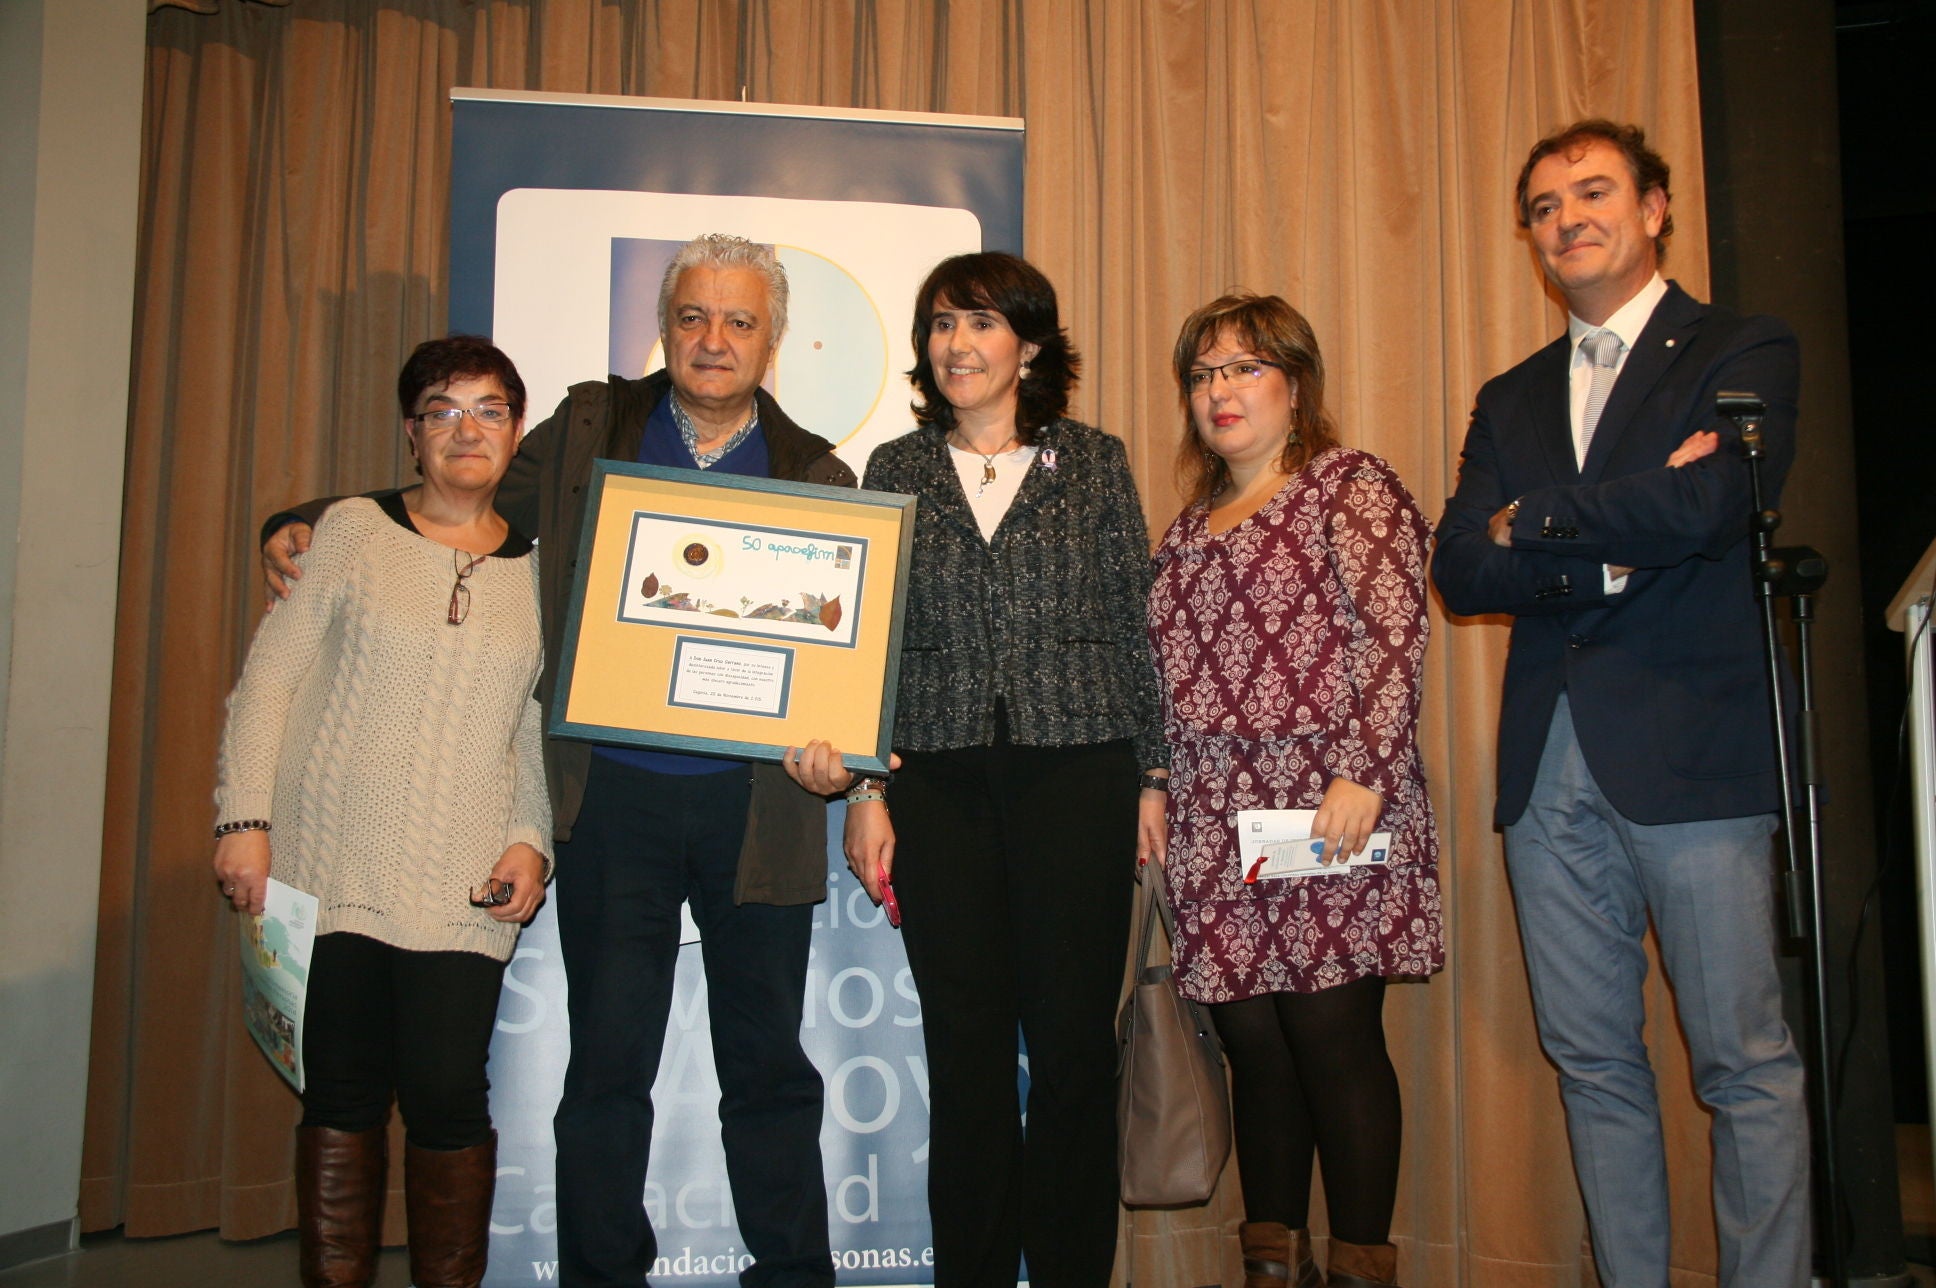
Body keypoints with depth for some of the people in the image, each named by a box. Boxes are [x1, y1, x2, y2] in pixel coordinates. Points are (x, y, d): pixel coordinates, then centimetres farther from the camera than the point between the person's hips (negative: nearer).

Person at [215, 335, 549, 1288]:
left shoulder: (538, 568, 9)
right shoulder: (356, 531, 4)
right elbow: (269, 675, 3)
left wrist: (530, 840, -1)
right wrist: (245, 817, -4)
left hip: (461, 885, 1)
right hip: (333, 867, 0)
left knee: (446, 1094, -5)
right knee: (341, 1092, 5)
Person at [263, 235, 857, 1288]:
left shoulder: (817, 473, 6)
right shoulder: (588, 430, 8)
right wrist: (305, 528, 3)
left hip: (755, 802, 0)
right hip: (614, 798, 0)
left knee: (767, 1062, 11)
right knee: (606, 1062, 8)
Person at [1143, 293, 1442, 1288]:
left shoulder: (1353, 487, 2)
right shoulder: (1189, 528, 21)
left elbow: (1392, 636, -10)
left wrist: (1362, 774, -19)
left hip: (1326, 809, -6)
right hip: (1214, 827, 6)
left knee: (1335, 1037, -4)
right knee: (1253, 1045, 7)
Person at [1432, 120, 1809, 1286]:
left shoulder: (1743, 354, 2)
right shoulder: (1511, 399, 17)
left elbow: (1703, 506, -17)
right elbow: (1461, 573, 4)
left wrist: (1529, 523, -4)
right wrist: (1618, 537, -10)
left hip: (1691, 753, -5)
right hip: (1550, 768, 5)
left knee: (1747, 1063, 1)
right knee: (1593, 1063, 10)